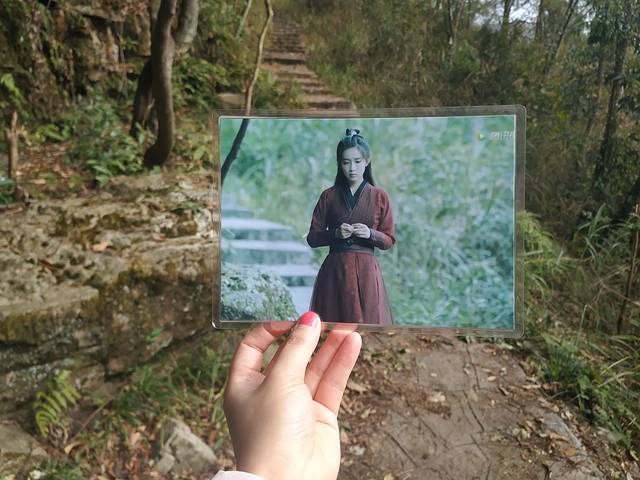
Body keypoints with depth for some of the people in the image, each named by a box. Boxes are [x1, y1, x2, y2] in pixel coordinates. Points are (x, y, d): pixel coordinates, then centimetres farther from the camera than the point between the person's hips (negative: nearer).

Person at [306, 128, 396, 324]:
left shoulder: (379, 196, 5)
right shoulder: (328, 196, 6)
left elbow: (389, 239, 6)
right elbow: (312, 238, 6)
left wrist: (370, 233, -13)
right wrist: (335, 233, -12)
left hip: (366, 271, 0)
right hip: (334, 271, 1)